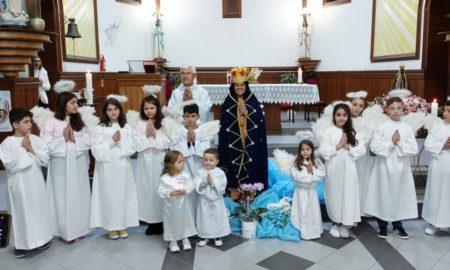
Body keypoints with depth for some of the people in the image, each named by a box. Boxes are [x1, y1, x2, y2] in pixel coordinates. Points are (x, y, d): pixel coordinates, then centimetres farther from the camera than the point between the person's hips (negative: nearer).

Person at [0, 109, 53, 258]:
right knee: (22, 212, 4)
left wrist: (31, 149, -14)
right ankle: (21, 244, 18)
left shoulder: (35, 139, 0)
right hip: (20, 184, -3)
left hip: (36, 182, 3)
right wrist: (22, 149, -16)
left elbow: (45, 159, -5)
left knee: (39, 209, 13)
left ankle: (41, 238, 29)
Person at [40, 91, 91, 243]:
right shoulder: (51, 123, -6)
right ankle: (65, 231, 17)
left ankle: (77, 230, 22)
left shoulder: (79, 122, 7)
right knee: (62, 197, 4)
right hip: (60, 165, -3)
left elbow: (88, 142, 1)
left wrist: (75, 138, -12)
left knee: (79, 196, 9)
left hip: (78, 165, 4)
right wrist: (63, 138, -12)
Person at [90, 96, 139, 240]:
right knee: (109, 196, 3)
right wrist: (112, 141, -12)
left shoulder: (127, 127, 5)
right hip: (107, 168, -2)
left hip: (123, 167, 2)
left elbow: (131, 148, -1)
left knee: (123, 194, 7)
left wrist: (119, 142, -12)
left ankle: (122, 225, 20)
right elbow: (96, 151, -8)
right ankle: (111, 227, 16)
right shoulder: (100, 128, -1)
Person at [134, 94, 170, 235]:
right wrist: (146, 135, -12)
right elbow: (137, 145, -5)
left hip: (159, 161, -1)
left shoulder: (163, 123, 0)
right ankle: (151, 221, 19)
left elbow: (166, 143, -7)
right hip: (145, 162, 1)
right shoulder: (139, 124, 2)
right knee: (147, 189, 6)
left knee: (159, 189, 3)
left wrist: (154, 135, -12)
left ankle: (160, 221, 16)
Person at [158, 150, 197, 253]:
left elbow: (191, 185, -6)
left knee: (185, 221, 14)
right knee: (172, 222, 10)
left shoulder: (185, 175, -7)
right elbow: (161, 190, -11)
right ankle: (173, 241, 28)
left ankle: (186, 239, 33)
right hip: (171, 205, -2)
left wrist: (185, 190, -23)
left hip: (184, 204, 2)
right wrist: (170, 193, -25)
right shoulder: (165, 178, -13)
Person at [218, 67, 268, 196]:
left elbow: (260, 121, 2)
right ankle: (233, 188, 14)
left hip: (250, 141, 1)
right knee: (233, 163, 2)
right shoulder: (228, 102, 2)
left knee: (250, 164, 4)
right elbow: (223, 123, 1)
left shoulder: (253, 100, 3)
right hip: (232, 141, 0)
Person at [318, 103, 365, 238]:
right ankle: (335, 224, 22)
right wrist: (338, 146, -12)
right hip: (333, 169, -2)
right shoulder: (328, 132, -2)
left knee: (348, 195, 2)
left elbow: (362, 149, 0)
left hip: (348, 169, 2)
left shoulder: (353, 132, 8)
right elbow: (323, 151, -10)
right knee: (334, 195, 6)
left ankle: (345, 225, 15)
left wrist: (349, 147, -12)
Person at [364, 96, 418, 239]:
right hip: (384, 168, -2)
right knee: (383, 195, 5)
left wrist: (399, 143, -15)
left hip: (401, 168, 2)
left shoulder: (407, 129, 2)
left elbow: (414, 150, -4)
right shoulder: (381, 128, -4)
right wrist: (391, 142, -15)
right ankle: (382, 225, 19)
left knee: (400, 195, 10)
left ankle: (398, 225, 26)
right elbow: (374, 147, -13)